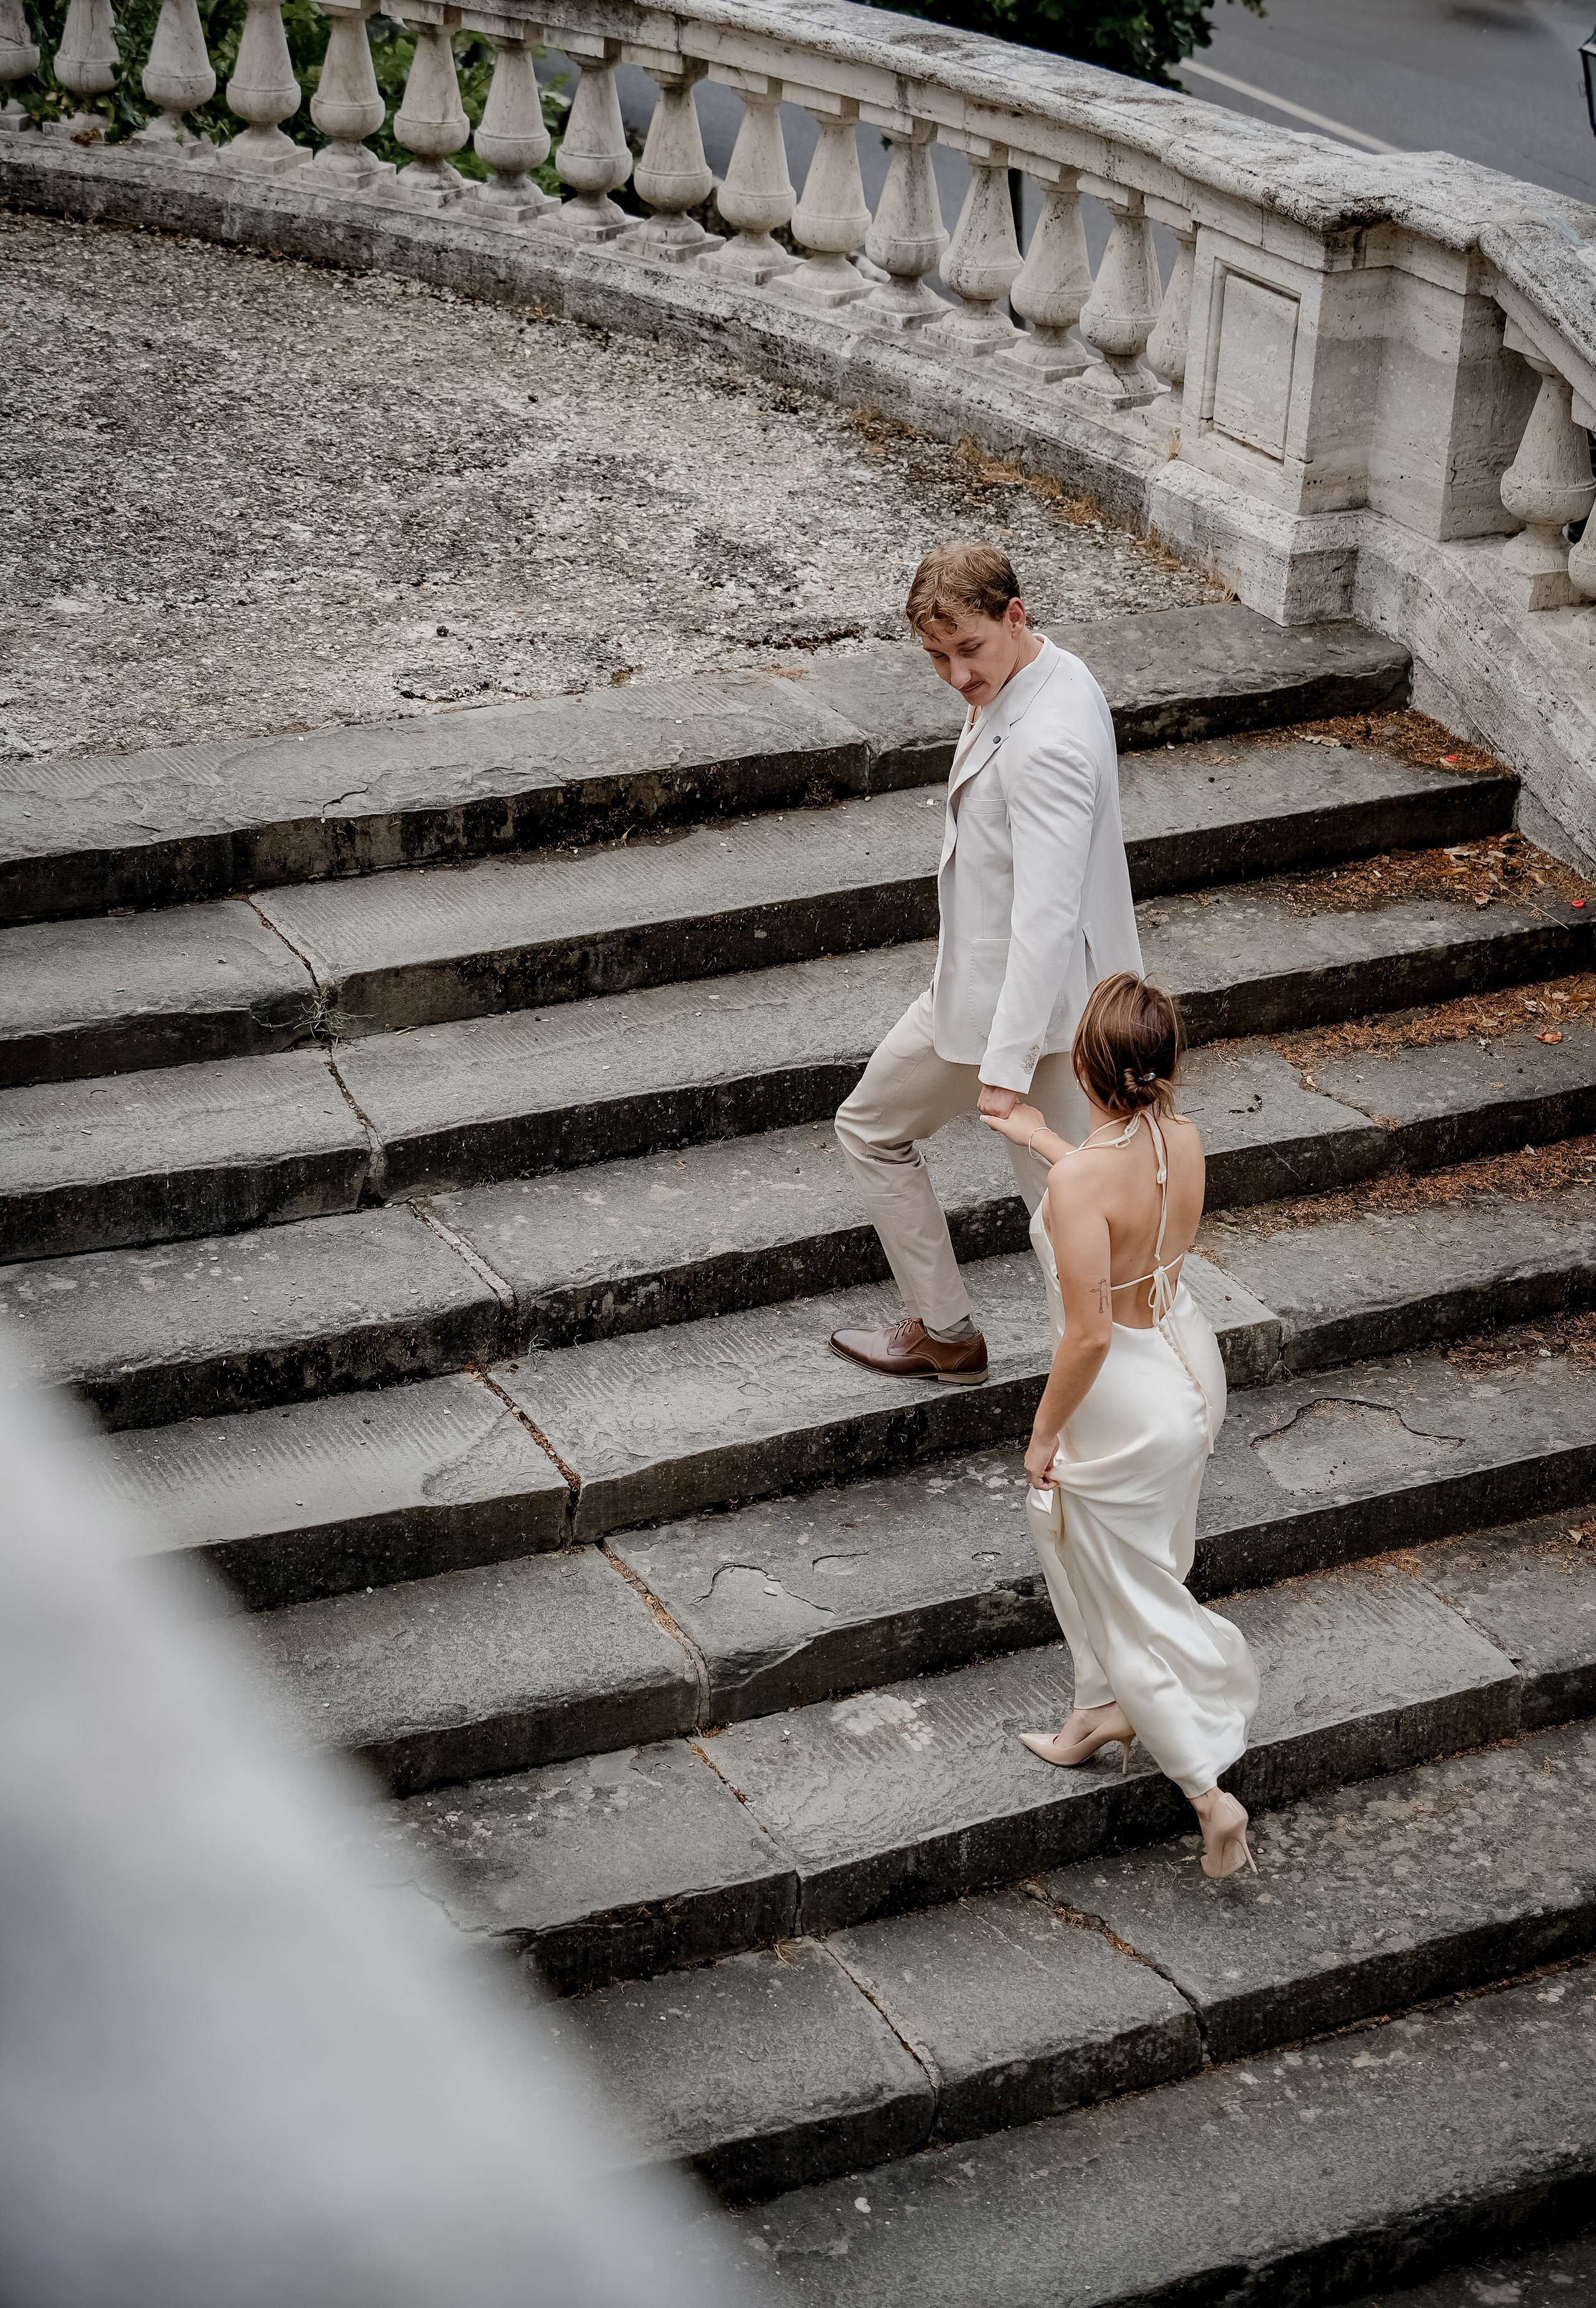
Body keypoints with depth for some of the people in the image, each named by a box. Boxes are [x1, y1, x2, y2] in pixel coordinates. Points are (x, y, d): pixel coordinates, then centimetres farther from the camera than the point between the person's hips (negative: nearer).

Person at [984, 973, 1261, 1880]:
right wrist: (1042, 1138, 23)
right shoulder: (1185, 1139, -10)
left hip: (1127, 1397, -7)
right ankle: (1109, 1709, 50)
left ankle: (1211, 1792, 15)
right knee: (1139, 1558, 29)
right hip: (1191, 1362, 8)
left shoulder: (1081, 1179, -32)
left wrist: (1044, 1434, -15)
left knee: (1131, 1589, 11)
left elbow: (1090, 1334, -30)